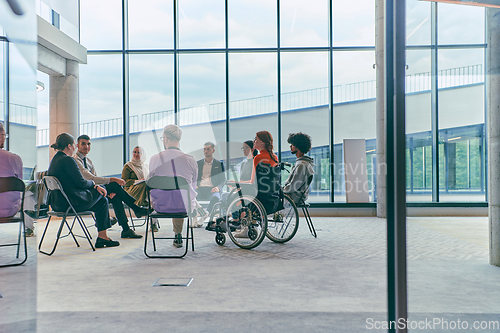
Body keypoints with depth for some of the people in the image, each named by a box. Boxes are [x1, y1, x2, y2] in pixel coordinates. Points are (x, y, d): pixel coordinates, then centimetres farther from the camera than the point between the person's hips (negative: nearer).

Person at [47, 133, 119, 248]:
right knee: (101, 192, 10)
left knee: (102, 200, 17)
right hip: (70, 203, -9)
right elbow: (81, 183, -18)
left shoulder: (55, 159, 13)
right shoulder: (68, 160, -18)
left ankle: (102, 237, 19)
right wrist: (93, 184, 4)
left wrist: (95, 186, 6)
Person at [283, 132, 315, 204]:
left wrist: (282, 190, -9)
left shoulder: (301, 165, -23)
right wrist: (283, 188, 11)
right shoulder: (306, 162, 9)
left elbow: (294, 187, -24)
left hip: (294, 198, -10)